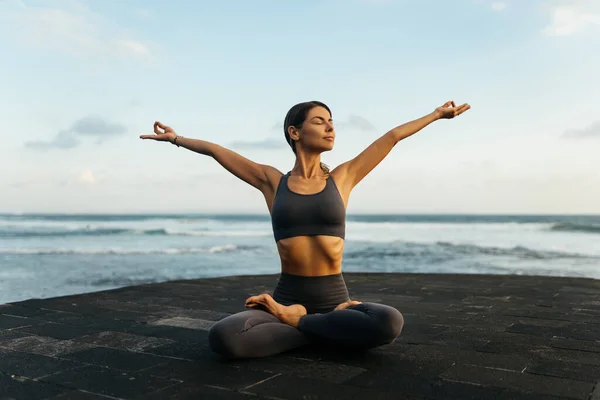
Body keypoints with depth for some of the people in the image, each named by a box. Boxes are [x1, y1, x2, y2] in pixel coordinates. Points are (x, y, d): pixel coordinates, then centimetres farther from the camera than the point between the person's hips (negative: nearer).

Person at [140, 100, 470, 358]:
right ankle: (332, 330, -11)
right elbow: (215, 150, 17)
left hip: (334, 300, 1)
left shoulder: (341, 177, 6)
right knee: (222, 338, -30)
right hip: (286, 298, 0)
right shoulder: (272, 181, 6)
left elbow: (392, 136, 13)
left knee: (390, 322, -32)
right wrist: (176, 139, 27)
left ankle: (293, 321, -10)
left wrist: (437, 114, 19)